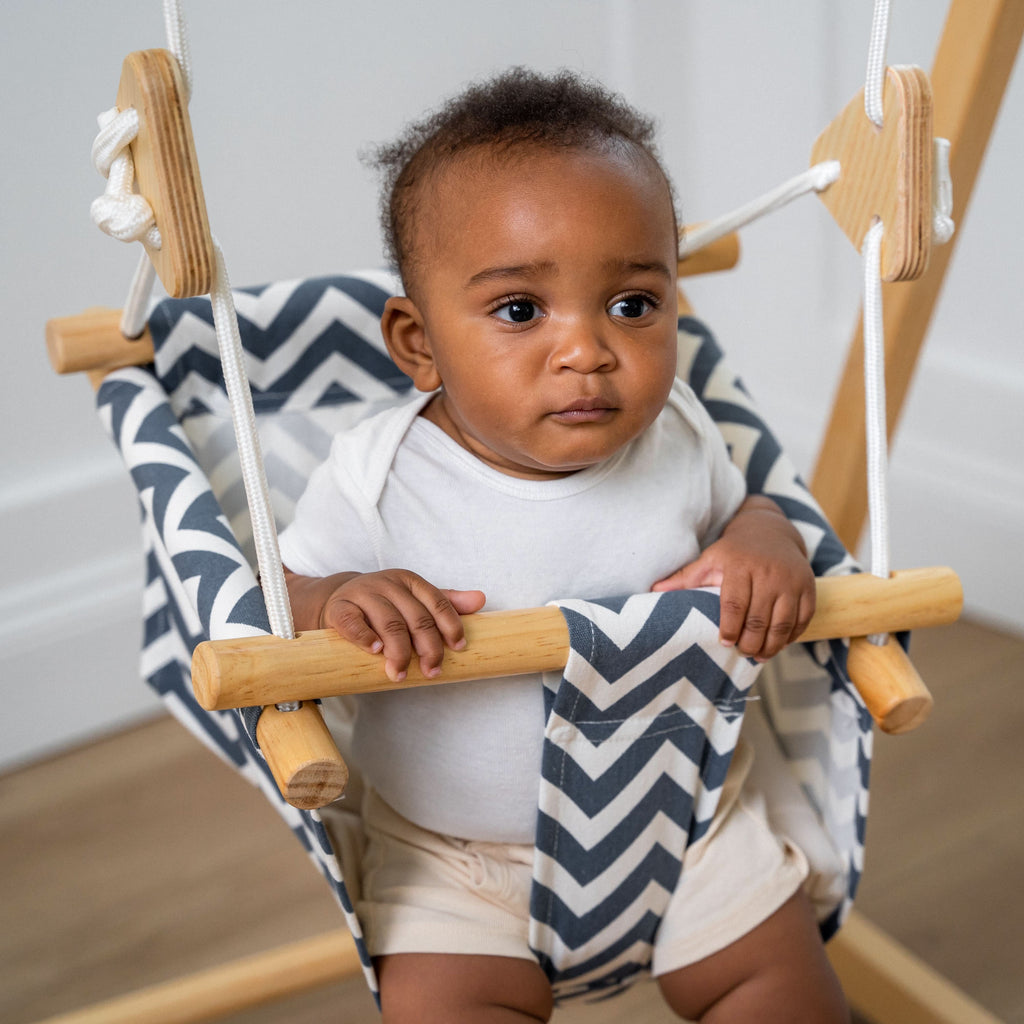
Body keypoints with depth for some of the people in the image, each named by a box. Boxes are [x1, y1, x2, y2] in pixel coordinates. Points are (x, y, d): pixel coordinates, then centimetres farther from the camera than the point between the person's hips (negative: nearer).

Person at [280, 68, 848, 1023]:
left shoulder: (676, 433, -10)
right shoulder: (376, 477, -19)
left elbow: (733, 503, 10)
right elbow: (279, 604, -10)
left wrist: (764, 538, -14)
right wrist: (334, 607, -33)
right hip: (452, 852, -2)